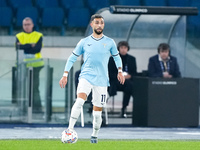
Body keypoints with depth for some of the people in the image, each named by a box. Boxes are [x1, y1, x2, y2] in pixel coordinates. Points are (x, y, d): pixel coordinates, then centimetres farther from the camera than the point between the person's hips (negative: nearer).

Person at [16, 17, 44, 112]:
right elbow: (18, 48, -5)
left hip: (35, 65, -2)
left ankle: (37, 107, -7)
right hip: (23, 65, 2)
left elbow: (38, 49, -7)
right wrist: (31, 45, -9)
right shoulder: (19, 36, 13)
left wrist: (24, 47, -7)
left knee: (35, 87, -8)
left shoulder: (38, 36, 8)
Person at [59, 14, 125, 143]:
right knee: (79, 101, -27)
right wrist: (65, 75, 4)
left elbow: (117, 57, 20)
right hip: (86, 76, -1)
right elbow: (72, 58, 12)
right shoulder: (84, 42, 6)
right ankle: (70, 130, -27)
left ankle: (95, 135, 24)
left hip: (101, 80, 1)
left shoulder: (110, 42, 7)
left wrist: (120, 71, 6)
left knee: (97, 112, 3)